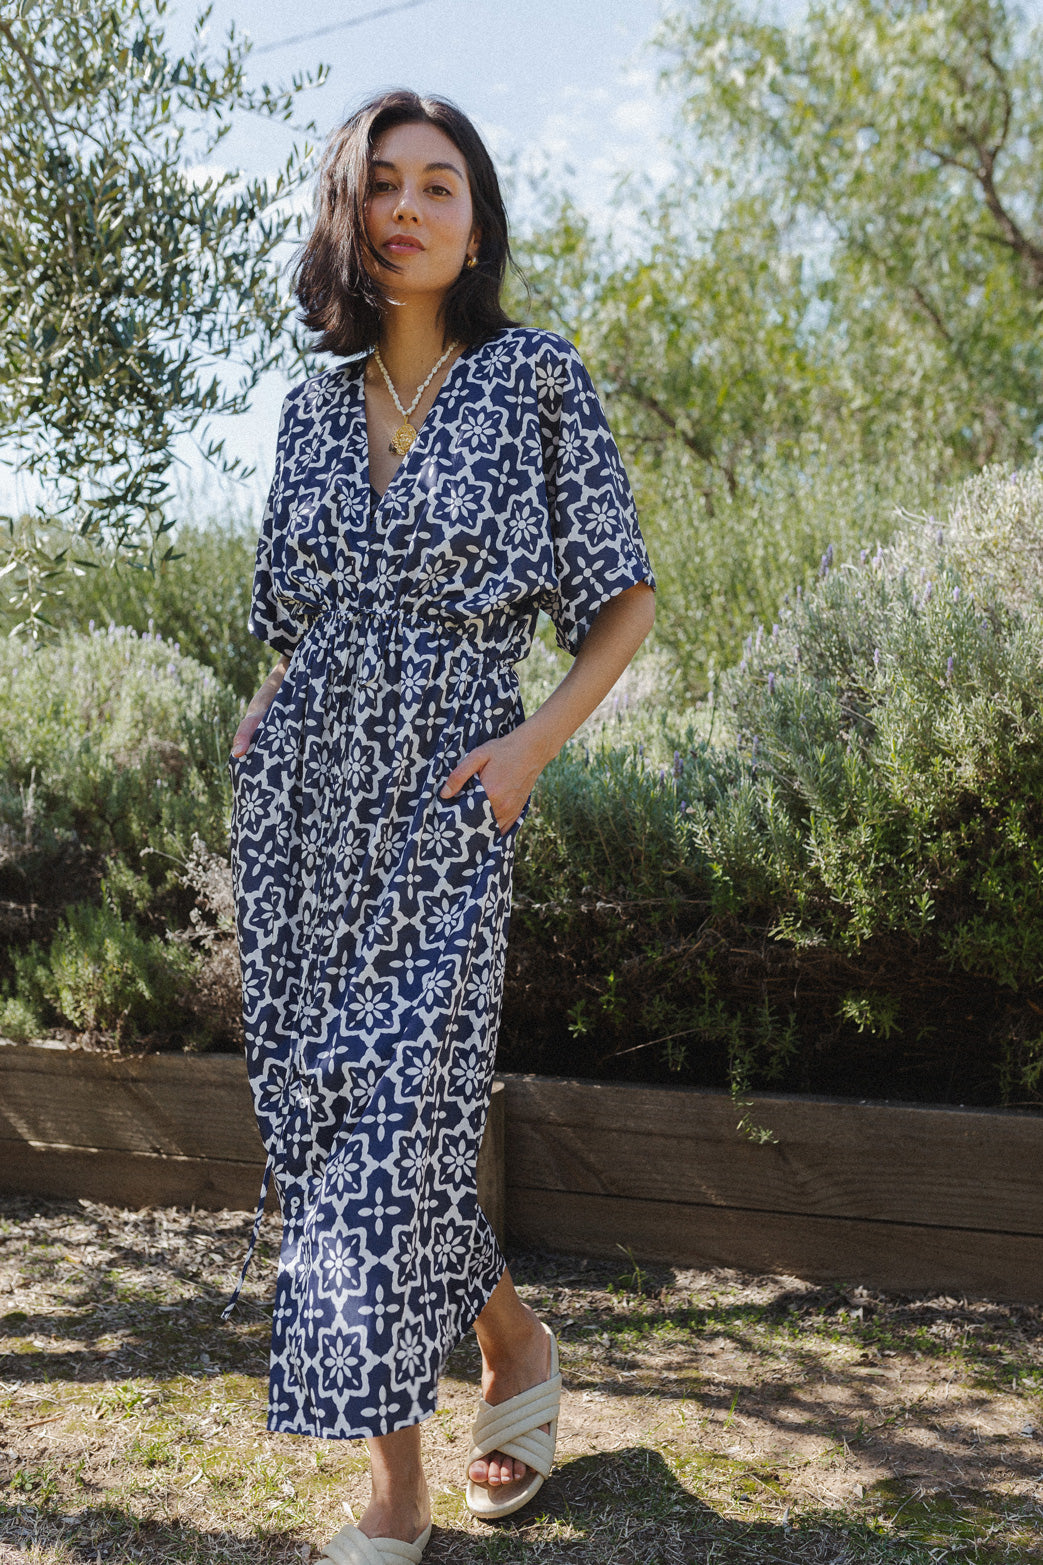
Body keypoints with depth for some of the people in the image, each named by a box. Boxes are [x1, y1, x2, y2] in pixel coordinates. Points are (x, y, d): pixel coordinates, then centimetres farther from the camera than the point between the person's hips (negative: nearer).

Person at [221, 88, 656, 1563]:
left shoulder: (538, 379, -1)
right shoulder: (316, 406, 12)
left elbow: (626, 596, 1)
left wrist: (536, 741, -11)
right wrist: (259, 724, 5)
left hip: (444, 798, -5)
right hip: (301, 793, 5)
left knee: (394, 1119, -8)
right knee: (321, 1104, 6)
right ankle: (514, 1340, 27)